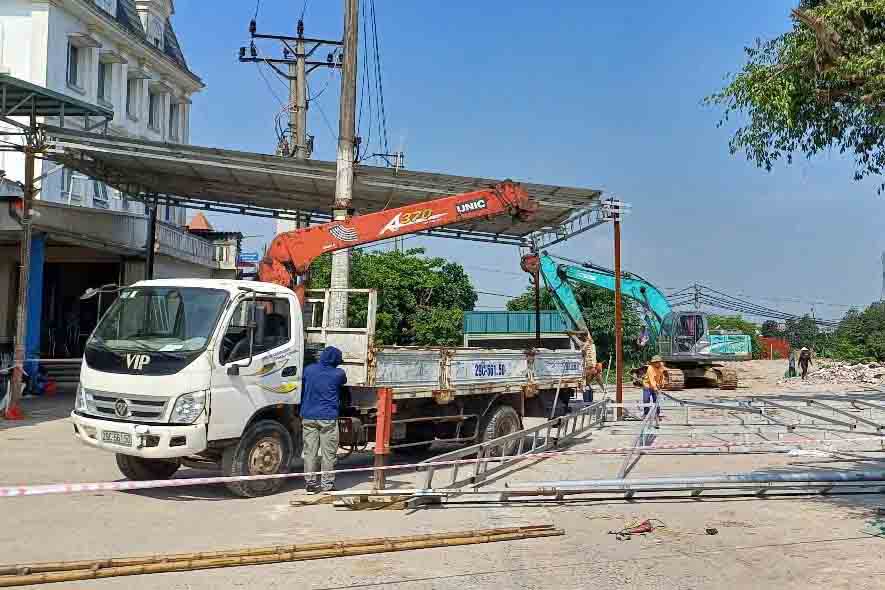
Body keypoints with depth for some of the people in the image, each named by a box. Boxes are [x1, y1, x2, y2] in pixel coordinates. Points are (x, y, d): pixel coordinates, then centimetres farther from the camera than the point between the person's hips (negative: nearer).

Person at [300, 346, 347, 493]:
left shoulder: (309, 370, 4)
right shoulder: (338, 374, -4)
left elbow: (303, 387, 16)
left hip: (308, 417, 3)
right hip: (328, 417, -3)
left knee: (310, 452, 7)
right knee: (329, 453, 3)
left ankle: (311, 483, 10)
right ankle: (327, 484, 5)